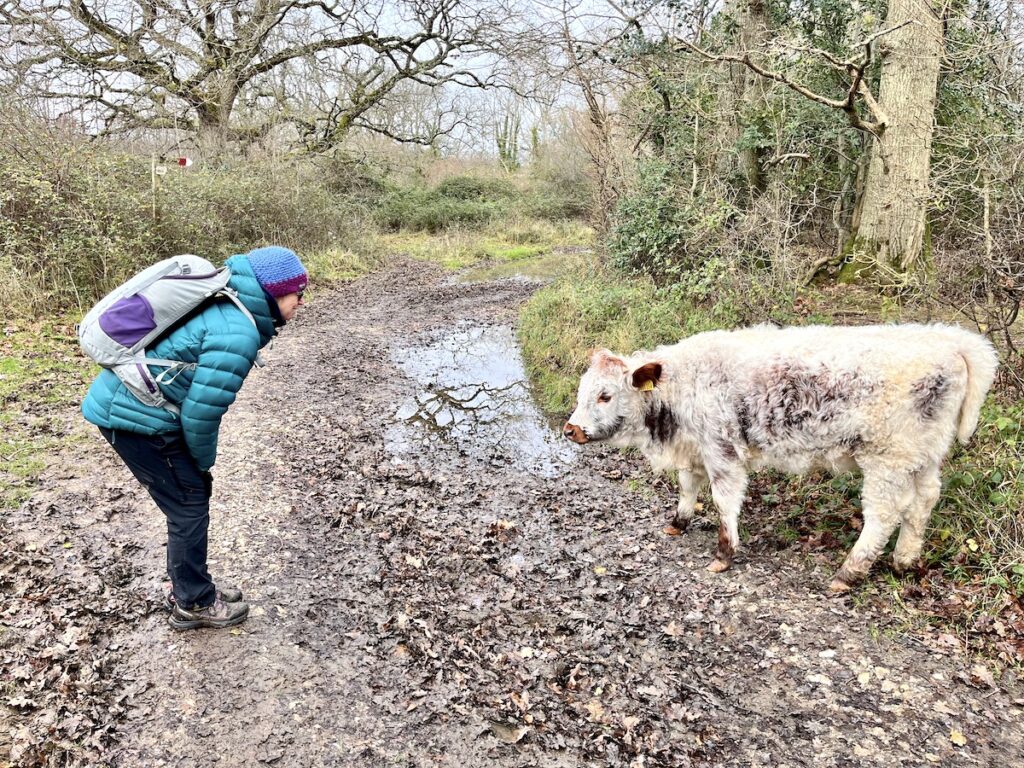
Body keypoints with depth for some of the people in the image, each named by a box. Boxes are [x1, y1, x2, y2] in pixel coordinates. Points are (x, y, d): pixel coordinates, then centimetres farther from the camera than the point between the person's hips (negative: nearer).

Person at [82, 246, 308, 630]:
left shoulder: (226, 307, 8)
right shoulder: (237, 335, -24)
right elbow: (200, 412, -22)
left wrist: (199, 462, 20)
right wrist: (204, 461, -3)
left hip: (128, 402, 10)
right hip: (136, 416, -10)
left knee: (192, 494, 18)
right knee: (188, 506, 3)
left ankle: (187, 587, 33)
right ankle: (194, 604, 19)